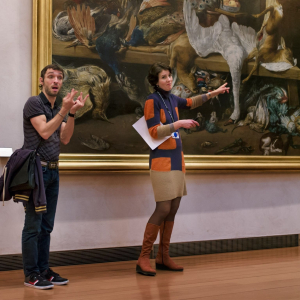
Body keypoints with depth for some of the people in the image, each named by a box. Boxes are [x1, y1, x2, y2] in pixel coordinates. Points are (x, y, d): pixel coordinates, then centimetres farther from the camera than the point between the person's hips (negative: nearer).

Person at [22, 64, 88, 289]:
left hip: (53, 171, 8)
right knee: (33, 224, -5)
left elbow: (65, 139, 5)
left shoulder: (58, 108, 17)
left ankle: (44, 270, 16)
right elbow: (44, 131, -17)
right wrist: (64, 110, -22)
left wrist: (72, 114, -7)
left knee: (47, 226, 9)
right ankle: (31, 274, 0)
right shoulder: (34, 102, -5)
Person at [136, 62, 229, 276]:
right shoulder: (152, 101, -10)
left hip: (177, 159, 8)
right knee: (163, 209, -12)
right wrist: (179, 124, -21)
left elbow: (190, 103, 32)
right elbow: (154, 132, -17)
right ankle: (144, 259, -3)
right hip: (162, 160, -8)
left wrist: (214, 93, 31)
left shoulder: (172, 99, 12)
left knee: (173, 209, 6)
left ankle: (163, 257, 14)